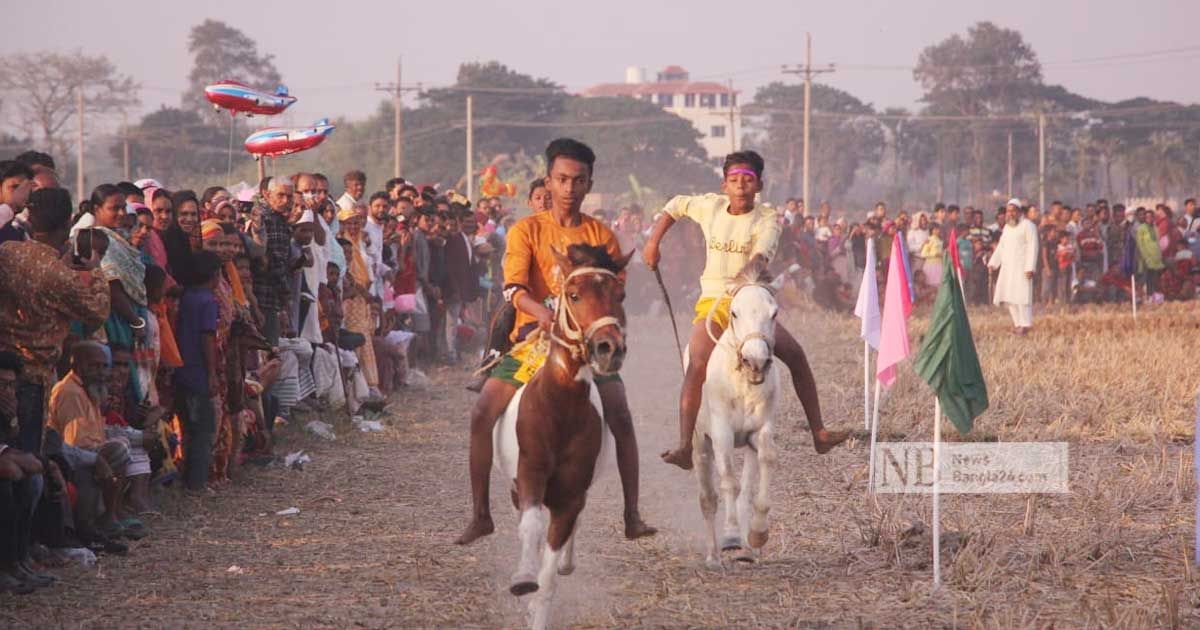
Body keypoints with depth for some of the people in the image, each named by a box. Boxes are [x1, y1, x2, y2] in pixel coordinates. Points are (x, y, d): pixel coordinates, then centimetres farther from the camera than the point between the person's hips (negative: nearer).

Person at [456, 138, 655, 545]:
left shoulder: (602, 236, 6)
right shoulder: (526, 230, 1)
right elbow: (514, 287, -13)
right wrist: (542, 312, -34)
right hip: (533, 335, 0)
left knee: (620, 417, -19)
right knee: (483, 414, -14)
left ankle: (632, 516, -11)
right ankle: (480, 515, -4)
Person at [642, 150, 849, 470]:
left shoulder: (767, 220, -4)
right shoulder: (711, 207, 4)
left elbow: (762, 255, -23)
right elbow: (676, 206, 23)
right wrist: (653, 244, 15)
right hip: (712, 302, 0)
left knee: (795, 355, -14)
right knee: (697, 366, -22)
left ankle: (819, 433, -5)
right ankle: (684, 447, -28)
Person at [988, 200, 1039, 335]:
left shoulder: (1027, 225, -5)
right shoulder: (1007, 227, 18)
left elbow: (1033, 247, -11)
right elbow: (1001, 247, 21)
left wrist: (1030, 267, -19)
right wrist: (993, 263, 9)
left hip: (1021, 267, -8)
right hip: (1007, 267, 8)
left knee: (1021, 293, -12)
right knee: (1008, 295, 4)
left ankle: (1025, 324, -10)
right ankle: (1017, 323, 11)